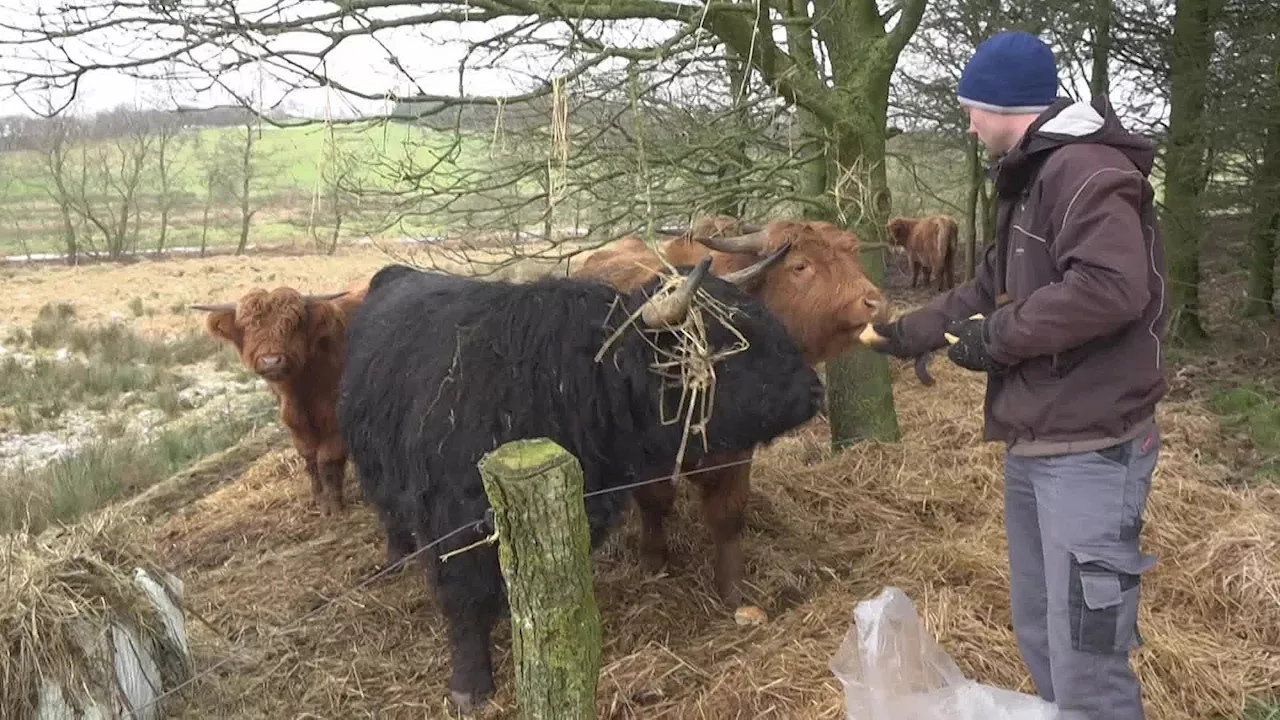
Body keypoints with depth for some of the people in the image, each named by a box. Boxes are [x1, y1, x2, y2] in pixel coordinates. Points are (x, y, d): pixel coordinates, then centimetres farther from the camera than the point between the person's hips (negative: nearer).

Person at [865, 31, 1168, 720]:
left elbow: (1113, 288, -31)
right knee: (1040, 635, 20)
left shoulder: (1085, 169, -17)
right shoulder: (1032, 179, 18)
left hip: (1090, 452, -10)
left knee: (1087, 659, -4)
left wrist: (997, 336, -20)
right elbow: (990, 287, 27)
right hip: (1031, 448, 11)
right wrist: (907, 333, 28)